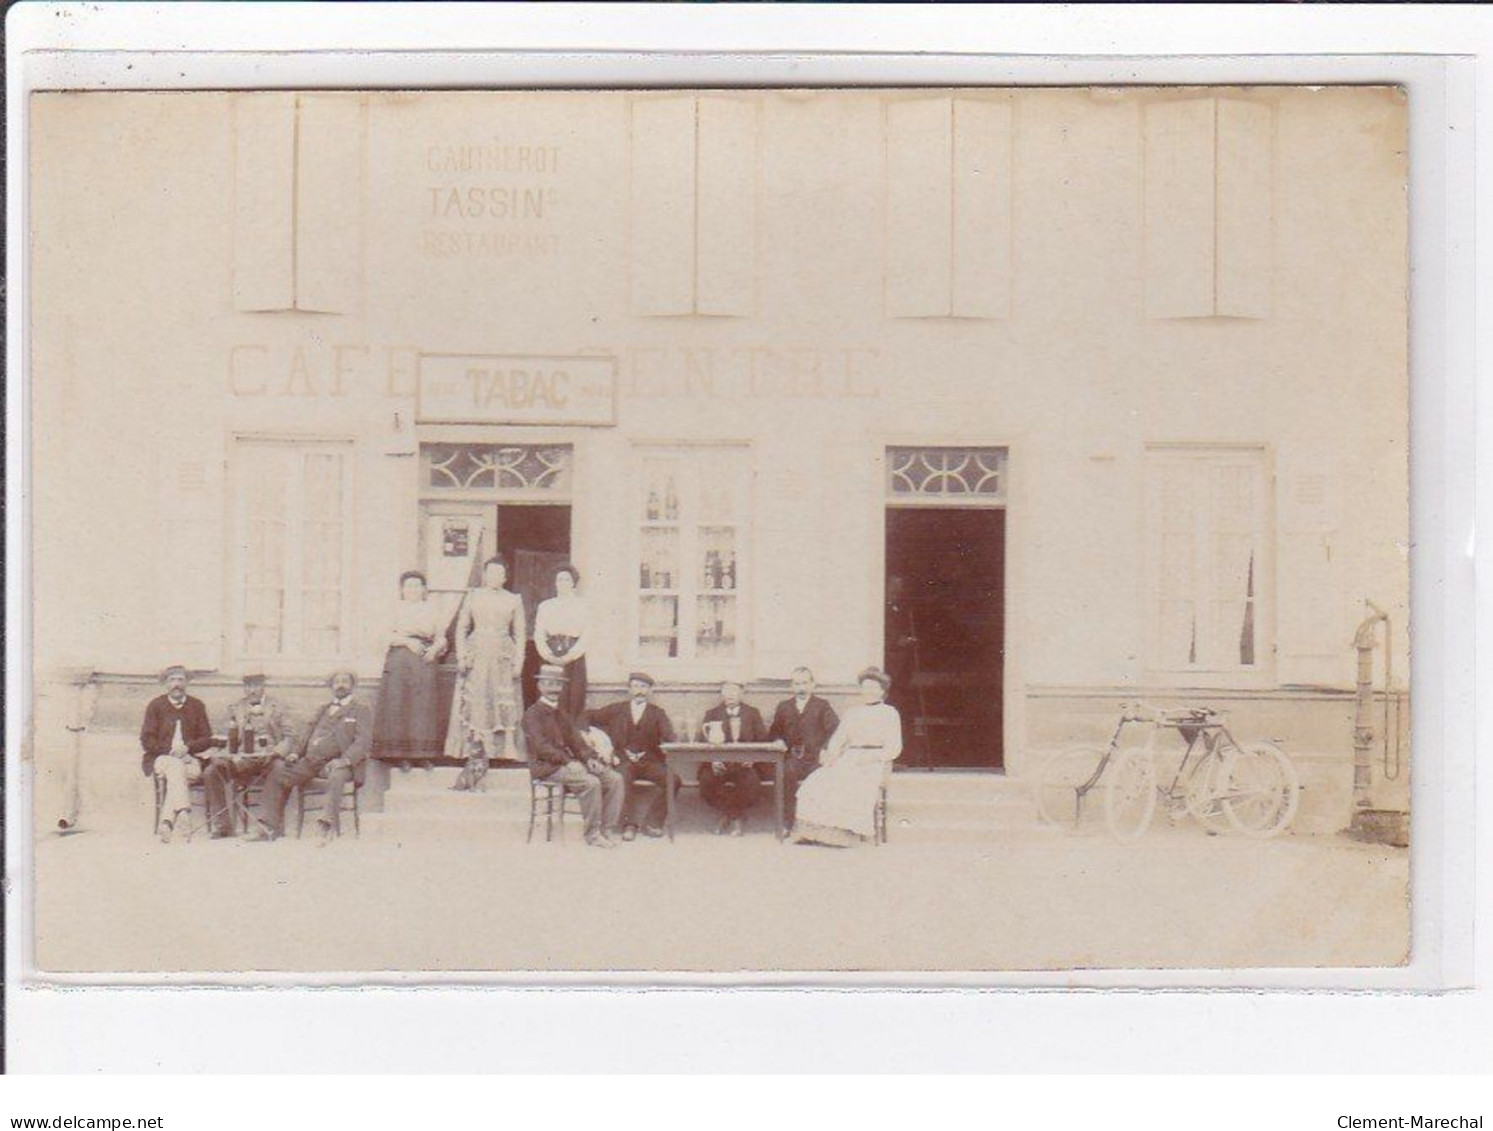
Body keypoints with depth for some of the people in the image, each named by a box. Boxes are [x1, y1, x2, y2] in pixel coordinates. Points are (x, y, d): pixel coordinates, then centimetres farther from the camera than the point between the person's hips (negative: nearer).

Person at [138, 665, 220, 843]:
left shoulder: (197, 706, 14)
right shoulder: (155, 706, 10)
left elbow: (206, 740, 9)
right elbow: (147, 740, 3)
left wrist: (187, 748, -11)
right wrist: (169, 750, -12)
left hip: (190, 759, 1)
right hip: (161, 758, -1)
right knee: (175, 767, -36)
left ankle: (166, 822, -43)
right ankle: (182, 809, -56)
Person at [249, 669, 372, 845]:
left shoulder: (361, 710, 9)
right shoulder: (323, 710, 27)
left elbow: (364, 742, -3)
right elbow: (308, 736, 25)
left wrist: (344, 760, -20)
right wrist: (296, 753, 4)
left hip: (337, 762, -6)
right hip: (311, 761, 6)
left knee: (337, 776, -39)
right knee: (277, 770, -10)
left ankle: (329, 826, -44)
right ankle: (271, 827, -9)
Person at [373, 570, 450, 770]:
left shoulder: (432, 608, 16)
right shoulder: (396, 609, 11)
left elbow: (441, 637, 12)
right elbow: (390, 636, 1)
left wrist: (435, 648, -8)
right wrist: (408, 641, -15)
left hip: (425, 660, 1)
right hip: (399, 660, -1)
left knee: (424, 705, -4)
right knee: (398, 704, -7)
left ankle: (424, 753, 1)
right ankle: (401, 755, -5)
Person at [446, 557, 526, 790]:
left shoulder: (514, 600, 11)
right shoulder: (472, 596, 10)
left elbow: (520, 634, 10)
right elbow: (461, 628, 9)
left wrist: (518, 662, 0)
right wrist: (461, 656, -3)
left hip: (502, 657, 1)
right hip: (476, 655, -1)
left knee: (500, 707, -4)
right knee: (473, 706, -8)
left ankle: (479, 763, 3)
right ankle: (475, 759, -7)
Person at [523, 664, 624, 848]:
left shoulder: (562, 714, 21)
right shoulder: (532, 714, -4)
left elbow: (576, 741, 15)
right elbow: (541, 746, -16)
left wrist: (590, 758, -6)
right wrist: (568, 761, -26)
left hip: (568, 763, 8)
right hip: (546, 767, -8)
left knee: (615, 778, -9)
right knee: (590, 782, -31)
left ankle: (607, 830, -8)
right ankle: (592, 834, -20)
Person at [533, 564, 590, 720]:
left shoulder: (582, 606, 7)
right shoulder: (545, 606, 13)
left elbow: (586, 636, -1)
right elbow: (539, 635, 5)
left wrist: (569, 656, -12)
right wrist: (549, 656, -10)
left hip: (574, 656, -1)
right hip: (551, 658, 1)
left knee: (575, 694, -6)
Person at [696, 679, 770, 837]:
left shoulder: (753, 713, 13)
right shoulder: (712, 714, 12)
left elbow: (762, 740, 6)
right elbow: (701, 741, 3)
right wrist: (712, 758, -16)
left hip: (745, 764, -1)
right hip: (719, 763, 1)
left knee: (752, 784, -32)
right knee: (706, 781, -30)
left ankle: (732, 815, -2)